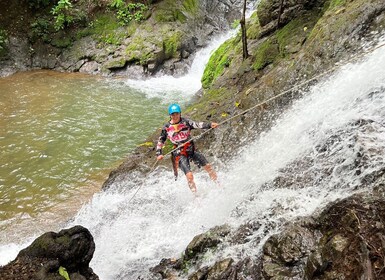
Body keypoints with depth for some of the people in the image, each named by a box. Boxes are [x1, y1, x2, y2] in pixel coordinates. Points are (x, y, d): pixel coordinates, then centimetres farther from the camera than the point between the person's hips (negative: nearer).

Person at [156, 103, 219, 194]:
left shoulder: (186, 122, 1)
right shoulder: (166, 128, 1)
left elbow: (198, 125, -13)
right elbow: (160, 141, 10)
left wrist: (210, 125, -29)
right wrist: (159, 154, -1)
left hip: (191, 149, 2)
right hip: (180, 154, -2)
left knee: (208, 167, -2)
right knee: (189, 175, -17)